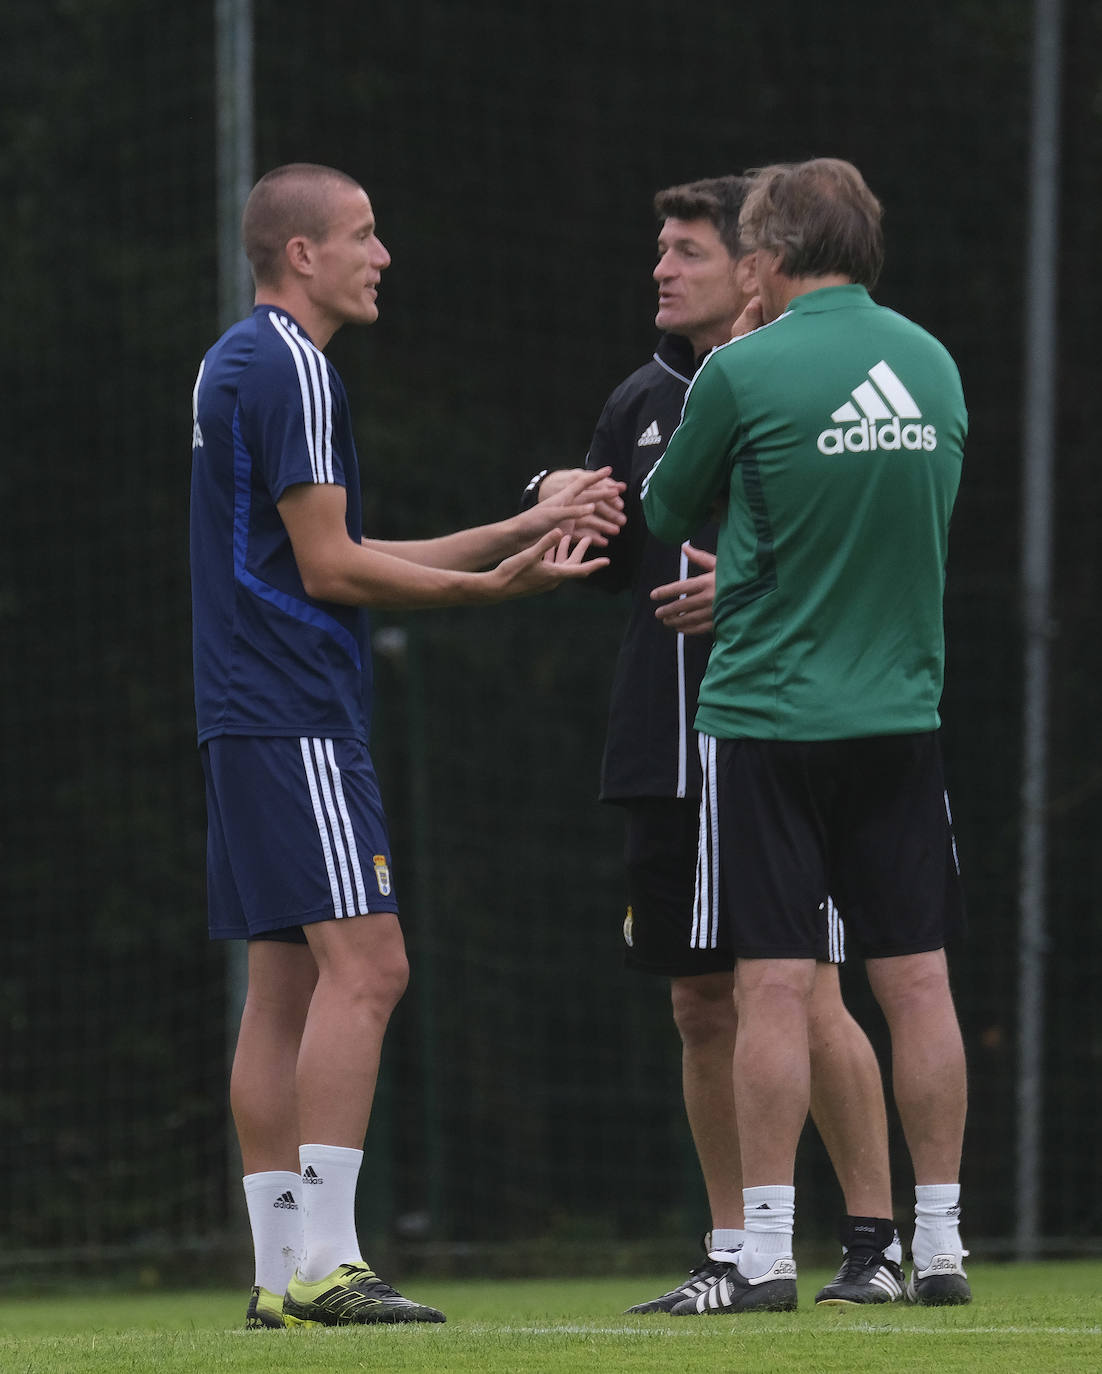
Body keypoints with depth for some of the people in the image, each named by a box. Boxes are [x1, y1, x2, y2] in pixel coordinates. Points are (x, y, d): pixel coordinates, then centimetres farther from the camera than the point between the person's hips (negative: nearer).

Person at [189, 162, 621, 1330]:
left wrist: (517, 532, 18)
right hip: (296, 719, -10)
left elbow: (336, 562, 21)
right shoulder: (287, 367, -12)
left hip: (248, 721, 10)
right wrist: (491, 584, -9)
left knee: (287, 982, 7)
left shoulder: (235, 363, 20)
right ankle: (321, 1261, -18)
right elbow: (328, 568, -14)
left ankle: (280, 1272, 6)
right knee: (363, 966, -13)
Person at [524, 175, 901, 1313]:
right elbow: (617, 567, 21)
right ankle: (731, 1250, 14)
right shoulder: (641, 403, 14)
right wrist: (567, 508, 1)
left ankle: (875, 1242, 1)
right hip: (662, 750, 6)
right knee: (703, 1007, 8)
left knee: (805, 995, -7)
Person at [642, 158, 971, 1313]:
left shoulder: (747, 372, -10)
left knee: (775, 983, -3)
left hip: (768, 712, -4)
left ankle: (765, 1250, -4)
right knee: (915, 978, 5)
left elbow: (666, 513, 4)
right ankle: (939, 1246, 6)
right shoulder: (932, 365, 6)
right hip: (901, 711, 4)